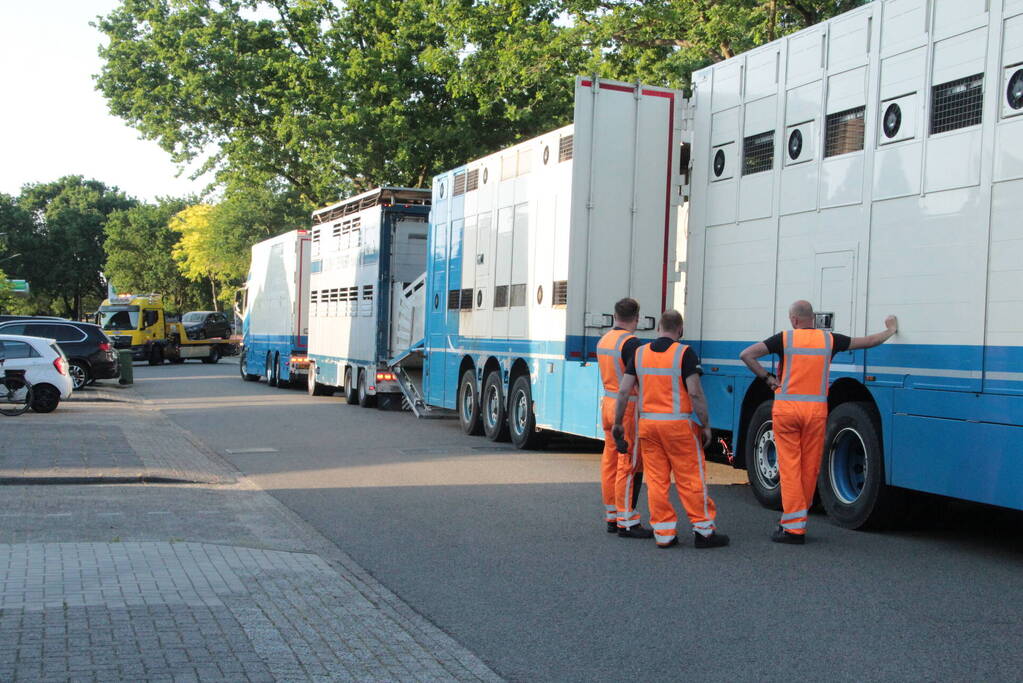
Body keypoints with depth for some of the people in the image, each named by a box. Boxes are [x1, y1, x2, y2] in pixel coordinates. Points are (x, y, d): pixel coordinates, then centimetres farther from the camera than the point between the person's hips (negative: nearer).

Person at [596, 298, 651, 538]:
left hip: (608, 402, 9)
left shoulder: (603, 341, 10)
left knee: (610, 462, 12)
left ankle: (612, 517, 19)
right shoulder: (631, 343, -17)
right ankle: (627, 522, -2)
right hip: (627, 407, -9)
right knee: (629, 466, -4)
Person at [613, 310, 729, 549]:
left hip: (647, 423, 4)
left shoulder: (640, 353, 6)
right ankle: (703, 531, 9)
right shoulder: (684, 353, -8)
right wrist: (706, 425, -5)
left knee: (656, 480, 7)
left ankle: (663, 533, 10)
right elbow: (695, 392, -14)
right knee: (691, 479, 3)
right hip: (678, 424, -4)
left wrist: (617, 422, 13)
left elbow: (624, 391, 4)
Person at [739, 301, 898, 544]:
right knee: (810, 467, 12)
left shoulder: (784, 338, -2)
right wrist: (891, 330, 35)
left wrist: (767, 378, -1)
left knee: (789, 466, -1)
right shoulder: (829, 340, 5)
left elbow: (746, 355, -10)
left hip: (786, 408, -2)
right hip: (816, 409, 2)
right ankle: (798, 517, 22)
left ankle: (794, 526, -4)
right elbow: (869, 341, 17)